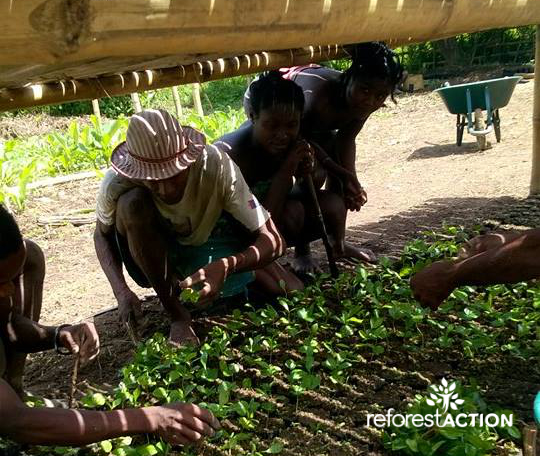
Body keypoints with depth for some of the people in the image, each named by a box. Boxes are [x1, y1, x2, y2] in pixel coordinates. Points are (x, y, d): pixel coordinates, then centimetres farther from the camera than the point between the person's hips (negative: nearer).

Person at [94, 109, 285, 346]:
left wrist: (226, 265, -49)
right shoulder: (117, 184, -28)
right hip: (150, 261, -1)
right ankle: (177, 314, -17)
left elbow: (273, 240, -29)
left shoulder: (218, 166, -31)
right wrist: (121, 291, -24)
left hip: (200, 253, 1)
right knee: (131, 203, -33)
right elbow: (102, 235, -7)